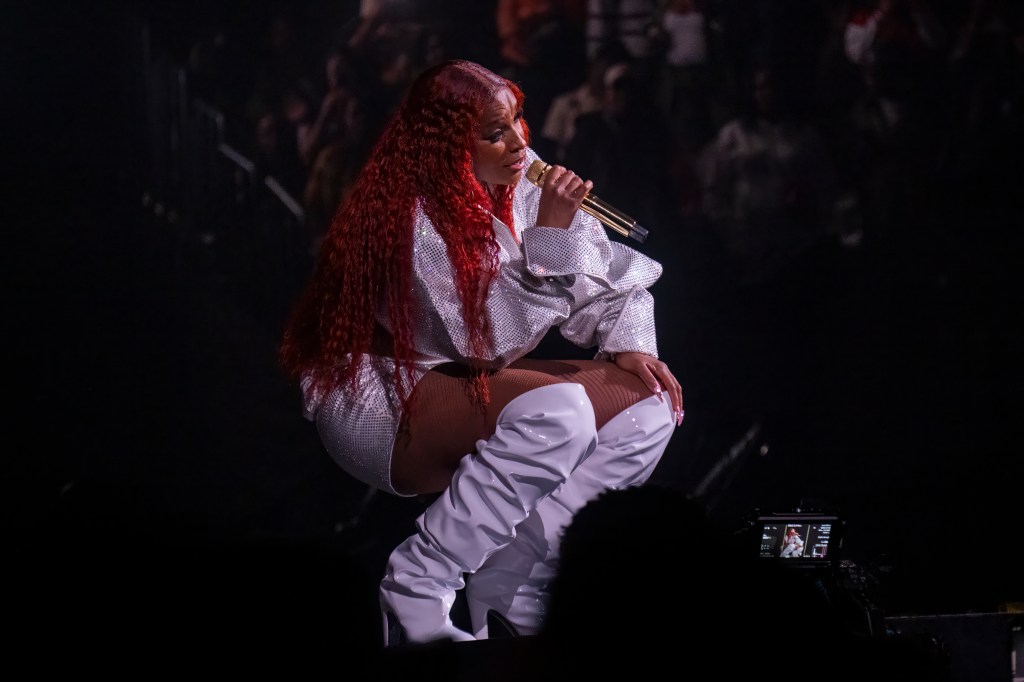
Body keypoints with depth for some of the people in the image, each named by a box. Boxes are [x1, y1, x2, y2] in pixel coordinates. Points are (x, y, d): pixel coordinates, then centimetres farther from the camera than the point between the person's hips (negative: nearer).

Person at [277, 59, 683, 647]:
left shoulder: (523, 180, -2)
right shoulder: (412, 220, -23)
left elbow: (612, 282, 6)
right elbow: (489, 340, -27)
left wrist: (628, 346, -14)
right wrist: (549, 234, -30)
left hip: (470, 381, 8)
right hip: (379, 401, -8)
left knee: (651, 406, -8)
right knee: (557, 412, -34)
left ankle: (509, 582, -13)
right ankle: (417, 586, -22)